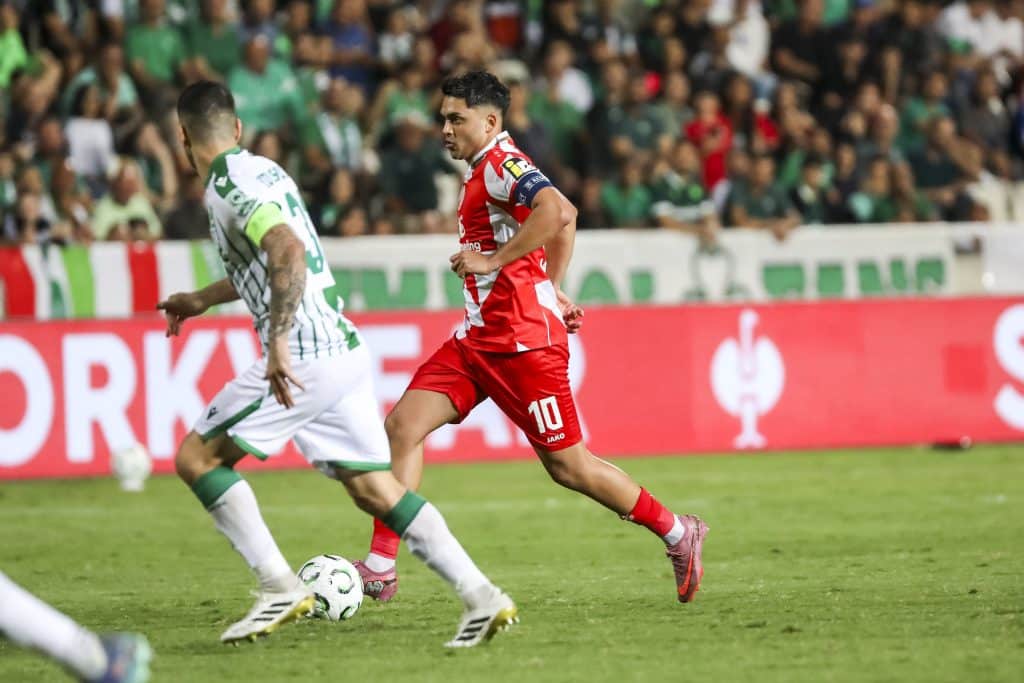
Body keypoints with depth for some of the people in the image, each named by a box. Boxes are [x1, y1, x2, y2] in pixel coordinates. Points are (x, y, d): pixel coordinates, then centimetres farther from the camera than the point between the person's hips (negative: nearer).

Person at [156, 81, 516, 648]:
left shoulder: (227, 186, -11)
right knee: (376, 490, 9)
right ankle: (481, 597, 1)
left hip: (303, 360, -9)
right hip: (343, 347, 9)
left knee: (195, 458, 1)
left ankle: (279, 587, -4)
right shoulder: (264, 170, 18)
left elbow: (288, 251, -27)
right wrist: (201, 300, 44)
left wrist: (278, 342, -31)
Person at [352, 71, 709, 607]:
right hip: (480, 336, 10)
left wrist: (492, 261, -26)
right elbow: (563, 221, 30)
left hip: (523, 338, -10)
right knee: (403, 424, -5)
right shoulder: (484, 170, 17)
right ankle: (380, 568, -8)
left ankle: (677, 534, 16)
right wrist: (552, 288, 26)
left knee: (567, 464, -2)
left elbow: (559, 212, -31)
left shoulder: (502, 164, -12)